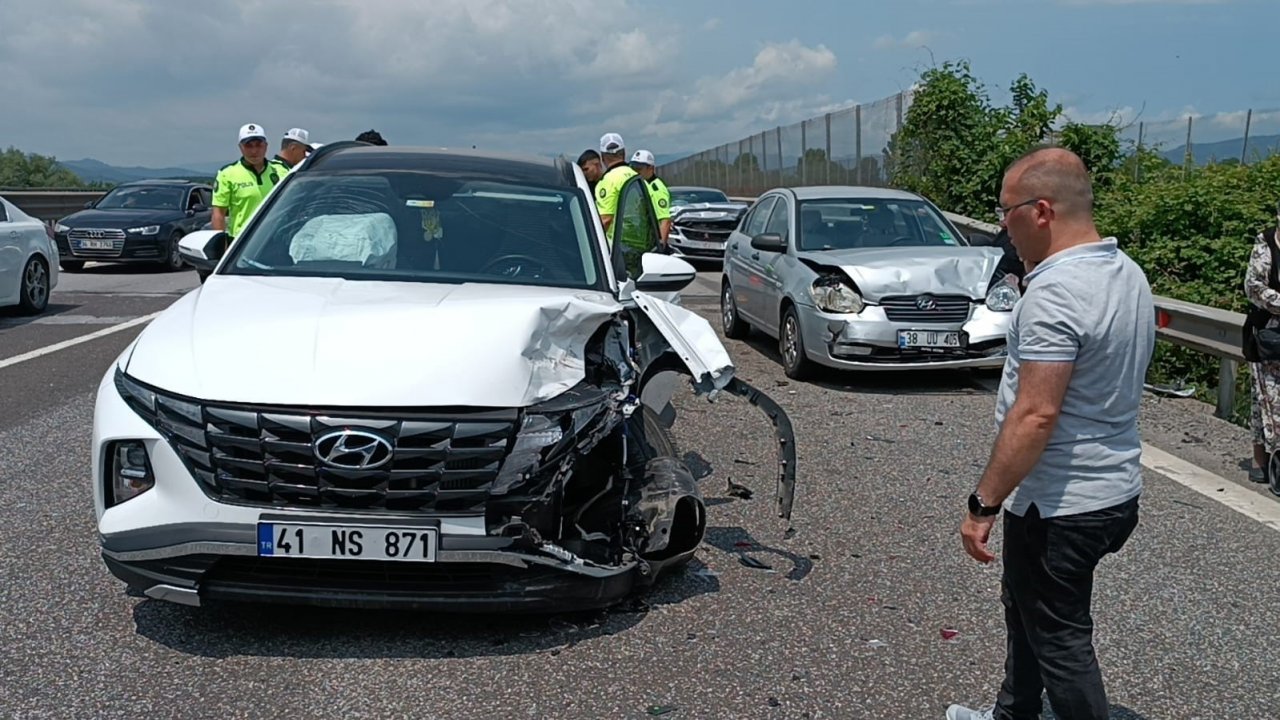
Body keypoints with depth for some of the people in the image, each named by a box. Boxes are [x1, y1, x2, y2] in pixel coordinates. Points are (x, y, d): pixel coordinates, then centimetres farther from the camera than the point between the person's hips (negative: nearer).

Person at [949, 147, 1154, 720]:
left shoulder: (1055, 293, -26)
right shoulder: (1127, 273, 5)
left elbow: (1035, 415, -29)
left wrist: (984, 505, -23)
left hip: (1062, 505, -10)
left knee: (1059, 640, 6)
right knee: (1026, 612, 25)